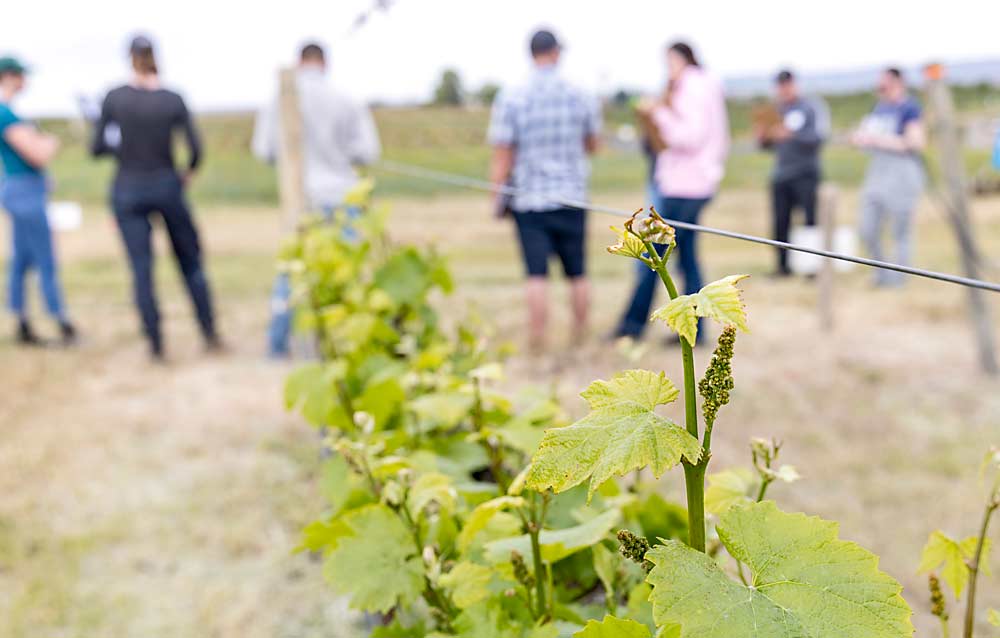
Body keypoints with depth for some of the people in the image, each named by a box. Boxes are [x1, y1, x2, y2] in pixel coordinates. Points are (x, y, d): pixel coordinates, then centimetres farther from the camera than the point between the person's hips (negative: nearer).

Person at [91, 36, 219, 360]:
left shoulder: (114, 98, -6)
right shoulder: (173, 101, -6)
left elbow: (97, 148, -3)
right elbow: (196, 149, -7)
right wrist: (189, 171, 13)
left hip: (128, 190, 0)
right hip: (167, 186, 0)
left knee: (142, 269, 5)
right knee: (191, 263, 13)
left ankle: (156, 344, 4)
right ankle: (210, 334, 14)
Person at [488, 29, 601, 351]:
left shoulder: (511, 97, -7)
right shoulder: (581, 96, -1)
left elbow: (502, 155, -8)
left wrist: (497, 194, 2)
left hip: (529, 198, -2)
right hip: (571, 197, 2)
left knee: (537, 275, -1)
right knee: (577, 273, 13)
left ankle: (538, 342, -1)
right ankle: (580, 336, 23)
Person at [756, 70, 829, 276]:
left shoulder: (812, 106, 1)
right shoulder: (776, 110, 14)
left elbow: (820, 136, -10)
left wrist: (791, 135, -22)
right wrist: (763, 137, -4)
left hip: (805, 174, -4)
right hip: (780, 174, 4)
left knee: (810, 220, -7)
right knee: (780, 222, 2)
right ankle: (783, 265, 10)